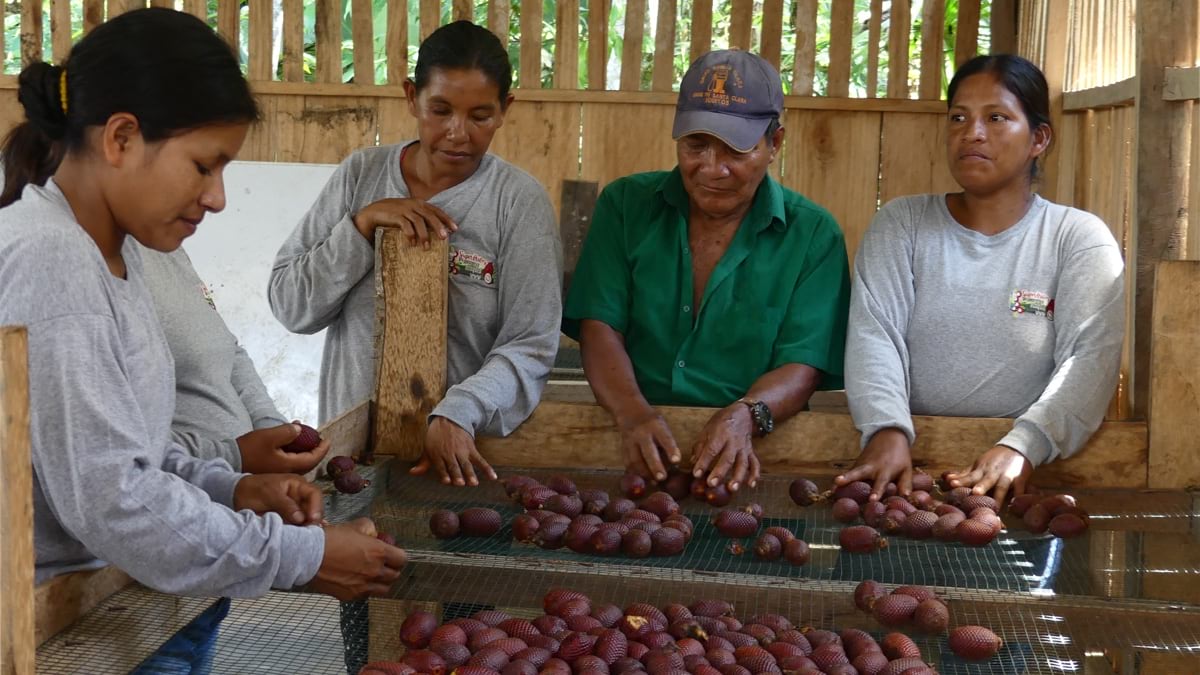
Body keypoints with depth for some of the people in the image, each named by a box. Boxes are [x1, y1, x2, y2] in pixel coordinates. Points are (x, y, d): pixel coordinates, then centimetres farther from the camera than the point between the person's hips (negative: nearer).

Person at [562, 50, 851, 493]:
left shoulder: (813, 235, 5)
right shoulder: (624, 205, 10)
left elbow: (803, 366, -3)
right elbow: (600, 328, 0)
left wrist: (745, 416, -25)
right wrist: (632, 413, -20)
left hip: (753, 456, 0)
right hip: (634, 452, 1)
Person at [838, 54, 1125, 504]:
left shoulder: (1080, 238, 4)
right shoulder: (900, 224, 9)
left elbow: (1091, 357, -9)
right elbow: (874, 333, -4)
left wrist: (1022, 446, -27)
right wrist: (888, 431, -24)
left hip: (1031, 472, -1)